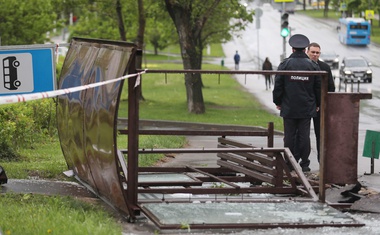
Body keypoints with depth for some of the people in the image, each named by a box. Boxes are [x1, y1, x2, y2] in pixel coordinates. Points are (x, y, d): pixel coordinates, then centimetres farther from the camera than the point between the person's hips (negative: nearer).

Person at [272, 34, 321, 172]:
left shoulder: (285, 64, -4)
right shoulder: (313, 66, 0)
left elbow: (278, 85, -2)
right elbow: (318, 87, 4)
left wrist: (277, 102, 9)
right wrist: (317, 104, 15)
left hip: (289, 107, -1)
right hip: (307, 108, 1)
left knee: (289, 136, 5)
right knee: (304, 136, 4)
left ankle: (290, 163, 7)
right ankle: (304, 164, 5)